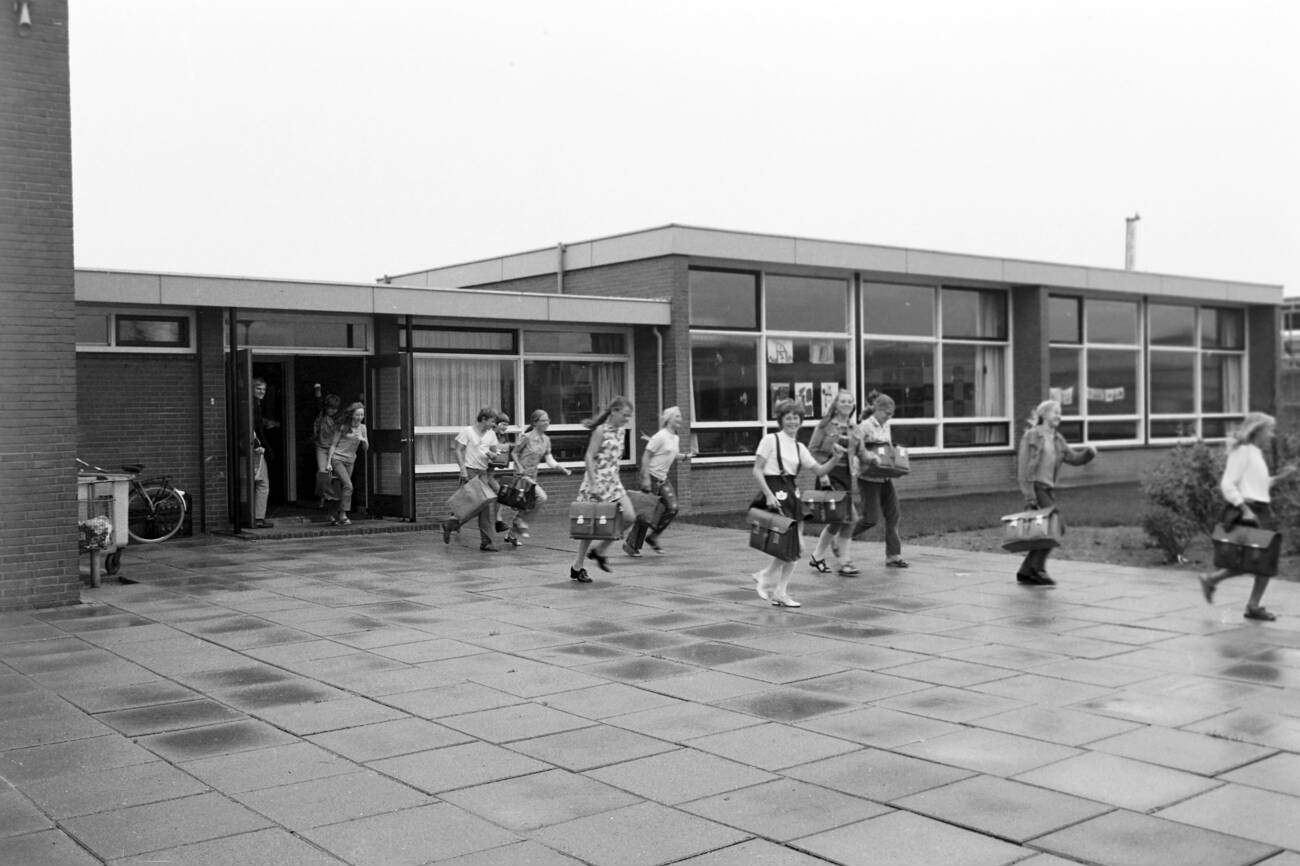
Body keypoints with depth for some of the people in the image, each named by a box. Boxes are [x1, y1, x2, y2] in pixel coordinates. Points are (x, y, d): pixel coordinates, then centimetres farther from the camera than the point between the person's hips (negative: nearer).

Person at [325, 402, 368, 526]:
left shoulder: (362, 427, 6)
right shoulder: (343, 426, -8)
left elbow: (366, 447, 9)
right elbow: (333, 444, -3)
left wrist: (363, 440, -13)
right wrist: (329, 462, -8)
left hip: (350, 461, 5)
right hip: (338, 459, -5)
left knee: (343, 489, 5)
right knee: (348, 486, -19)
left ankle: (334, 516, 16)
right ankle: (343, 515, -15)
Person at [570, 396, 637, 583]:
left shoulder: (620, 431, 11)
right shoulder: (601, 431, -11)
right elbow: (589, 457, -15)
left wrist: (613, 479, 16)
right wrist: (593, 483, -20)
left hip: (613, 481, 7)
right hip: (597, 481, -7)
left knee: (629, 516, -5)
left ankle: (599, 551, 12)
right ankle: (577, 568, 11)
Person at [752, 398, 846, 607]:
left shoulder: (799, 447, 14)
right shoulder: (771, 440, -5)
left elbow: (820, 470, 12)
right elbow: (757, 470, -8)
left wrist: (836, 458, -6)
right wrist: (768, 494, -17)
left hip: (791, 493, 7)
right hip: (774, 491, -7)